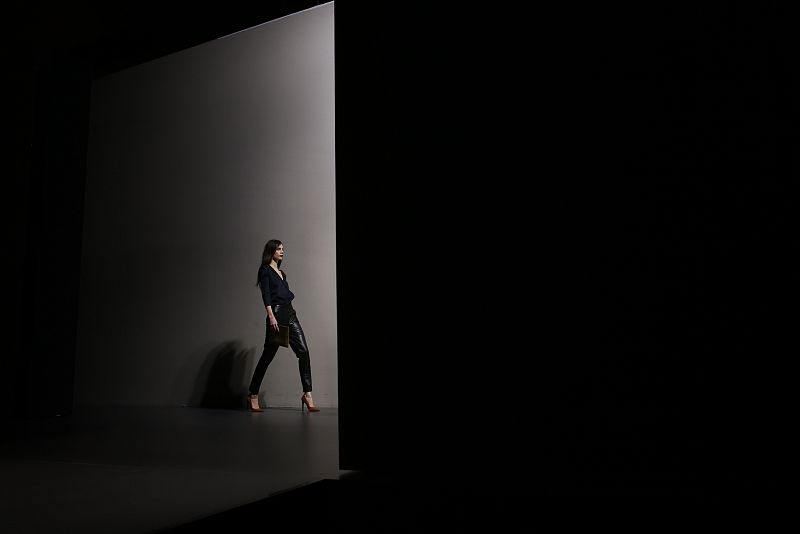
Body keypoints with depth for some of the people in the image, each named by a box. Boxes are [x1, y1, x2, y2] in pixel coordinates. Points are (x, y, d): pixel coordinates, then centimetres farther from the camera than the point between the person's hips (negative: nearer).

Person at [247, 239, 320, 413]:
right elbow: (266, 295, -11)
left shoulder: (281, 273, 23)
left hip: (290, 314, 7)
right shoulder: (265, 270, 2)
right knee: (268, 355, -2)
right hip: (276, 314, -7)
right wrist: (271, 316, -22)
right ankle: (253, 396, 10)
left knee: (303, 351, -7)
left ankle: (307, 395, -8)